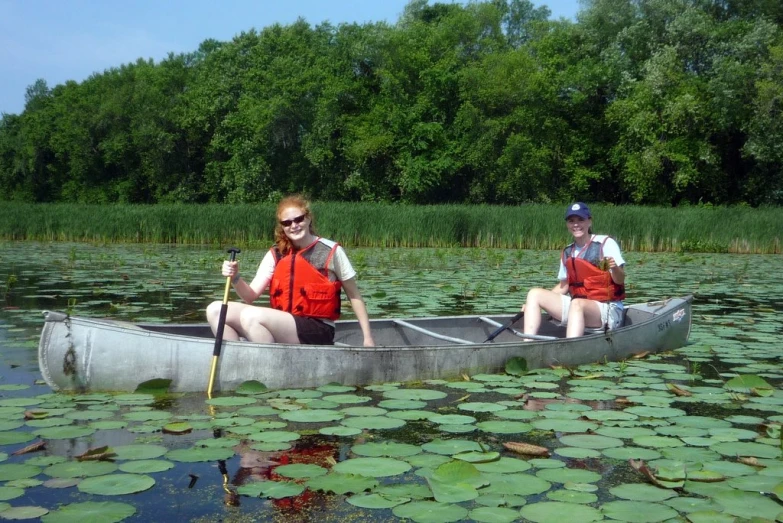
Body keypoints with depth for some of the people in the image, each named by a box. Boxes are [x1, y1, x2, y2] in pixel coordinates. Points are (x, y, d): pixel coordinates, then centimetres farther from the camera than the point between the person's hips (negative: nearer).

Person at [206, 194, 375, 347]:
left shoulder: (331, 252, -4)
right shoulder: (275, 255, 8)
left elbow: (354, 295, 4)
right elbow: (251, 295, 2)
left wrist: (368, 338, 0)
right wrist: (235, 278, -19)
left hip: (317, 332, -6)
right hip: (282, 327, 6)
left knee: (250, 315, -29)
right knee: (215, 310, -8)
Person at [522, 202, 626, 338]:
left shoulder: (606, 243, -5)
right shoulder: (567, 253, 11)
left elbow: (620, 280, -10)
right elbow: (564, 285, 18)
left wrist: (614, 268, -34)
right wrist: (533, 304, 7)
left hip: (608, 310, -6)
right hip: (576, 305, 6)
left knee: (577, 304, -37)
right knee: (534, 294, -8)